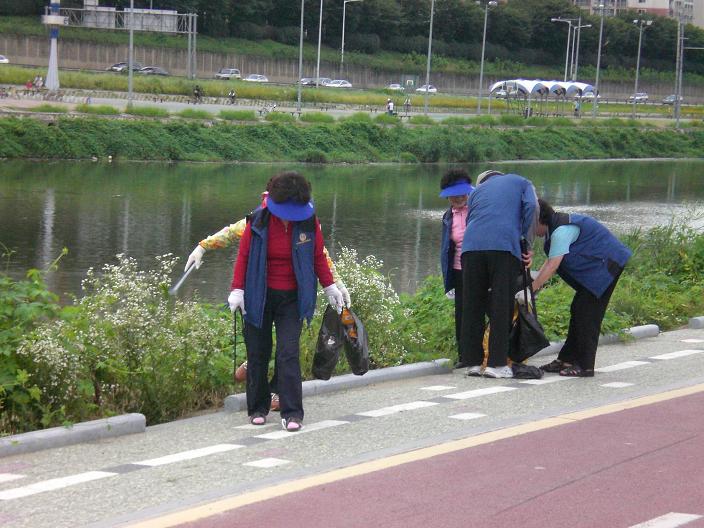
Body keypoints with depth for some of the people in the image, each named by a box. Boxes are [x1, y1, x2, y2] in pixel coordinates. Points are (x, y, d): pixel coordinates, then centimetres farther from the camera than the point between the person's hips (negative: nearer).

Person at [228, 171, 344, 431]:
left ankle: (292, 413, -10)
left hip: (292, 299, 0)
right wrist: (238, 289, -7)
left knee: (289, 354, -10)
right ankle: (258, 408, 19)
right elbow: (243, 256, 0)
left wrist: (330, 286, 9)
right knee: (258, 354, 6)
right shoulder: (259, 221, -6)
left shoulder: (309, 222, -3)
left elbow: (318, 256, 9)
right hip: (259, 296, 0)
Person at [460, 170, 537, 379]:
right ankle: (497, 363, -4)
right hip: (504, 246, -3)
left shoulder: (477, 190, 33)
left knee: (472, 306, 7)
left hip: (472, 246, 3)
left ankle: (473, 362, 8)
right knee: (501, 306, -1)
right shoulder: (521, 183, 25)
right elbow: (531, 207, 5)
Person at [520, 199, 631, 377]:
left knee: (587, 314, -10)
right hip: (593, 269, 11)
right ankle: (567, 360, 14)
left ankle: (585, 366, -6)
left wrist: (531, 290, -28)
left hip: (606, 265, -11)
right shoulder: (555, 228, 10)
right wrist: (535, 280, -5)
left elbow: (553, 265, -29)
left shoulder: (562, 230, -23)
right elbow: (551, 262, 9)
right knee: (577, 311, 10)